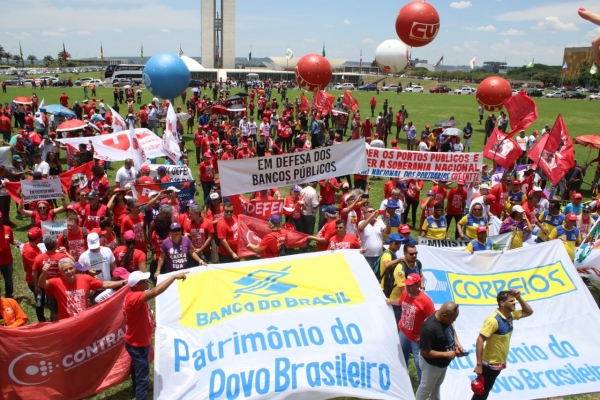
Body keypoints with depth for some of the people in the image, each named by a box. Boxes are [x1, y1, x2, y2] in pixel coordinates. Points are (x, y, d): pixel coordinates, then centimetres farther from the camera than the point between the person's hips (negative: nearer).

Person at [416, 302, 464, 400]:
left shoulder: (445, 318, -15)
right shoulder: (429, 328, -39)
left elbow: (452, 330, 7)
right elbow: (425, 352, -32)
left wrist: (457, 343, -10)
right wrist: (446, 354, -28)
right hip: (431, 364, -8)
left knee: (437, 385, 32)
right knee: (426, 388, 19)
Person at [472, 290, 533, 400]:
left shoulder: (510, 316, -1)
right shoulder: (493, 320, -27)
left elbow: (529, 312, 14)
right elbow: (480, 341, -28)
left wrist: (519, 298, -5)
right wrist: (479, 364, -28)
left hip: (498, 364, 8)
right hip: (489, 364, -8)